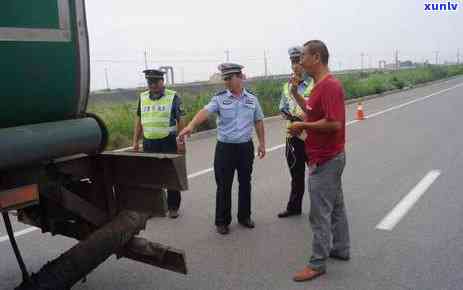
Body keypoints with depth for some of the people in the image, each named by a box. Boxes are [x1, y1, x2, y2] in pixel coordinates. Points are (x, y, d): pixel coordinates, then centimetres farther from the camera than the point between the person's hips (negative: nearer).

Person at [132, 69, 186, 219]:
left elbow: (180, 121, -5)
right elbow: (138, 120, 14)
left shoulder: (173, 97, -3)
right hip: (149, 143, 4)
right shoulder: (143, 97, 10)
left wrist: (181, 141, -11)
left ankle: (173, 207, 16)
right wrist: (135, 141, 10)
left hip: (168, 142, -4)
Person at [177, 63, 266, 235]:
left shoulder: (252, 99, 4)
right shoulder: (219, 99, -5)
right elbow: (205, 112, -21)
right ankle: (222, 221, 18)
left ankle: (244, 216, 31)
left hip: (246, 147, 2)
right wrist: (190, 126, -38)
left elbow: (258, 122, 11)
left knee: (245, 183, 13)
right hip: (225, 148, -2)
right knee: (224, 186, 4)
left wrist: (262, 143, 8)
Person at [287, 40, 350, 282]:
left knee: (320, 212, -2)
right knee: (335, 205, 20)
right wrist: (295, 92, 11)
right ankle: (340, 249, 35)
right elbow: (312, 110, 24)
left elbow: (334, 123, -28)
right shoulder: (320, 85, 12)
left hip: (325, 160, -11)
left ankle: (317, 263, 10)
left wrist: (303, 126, -18)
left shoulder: (329, 86, -21)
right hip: (330, 156, 11)